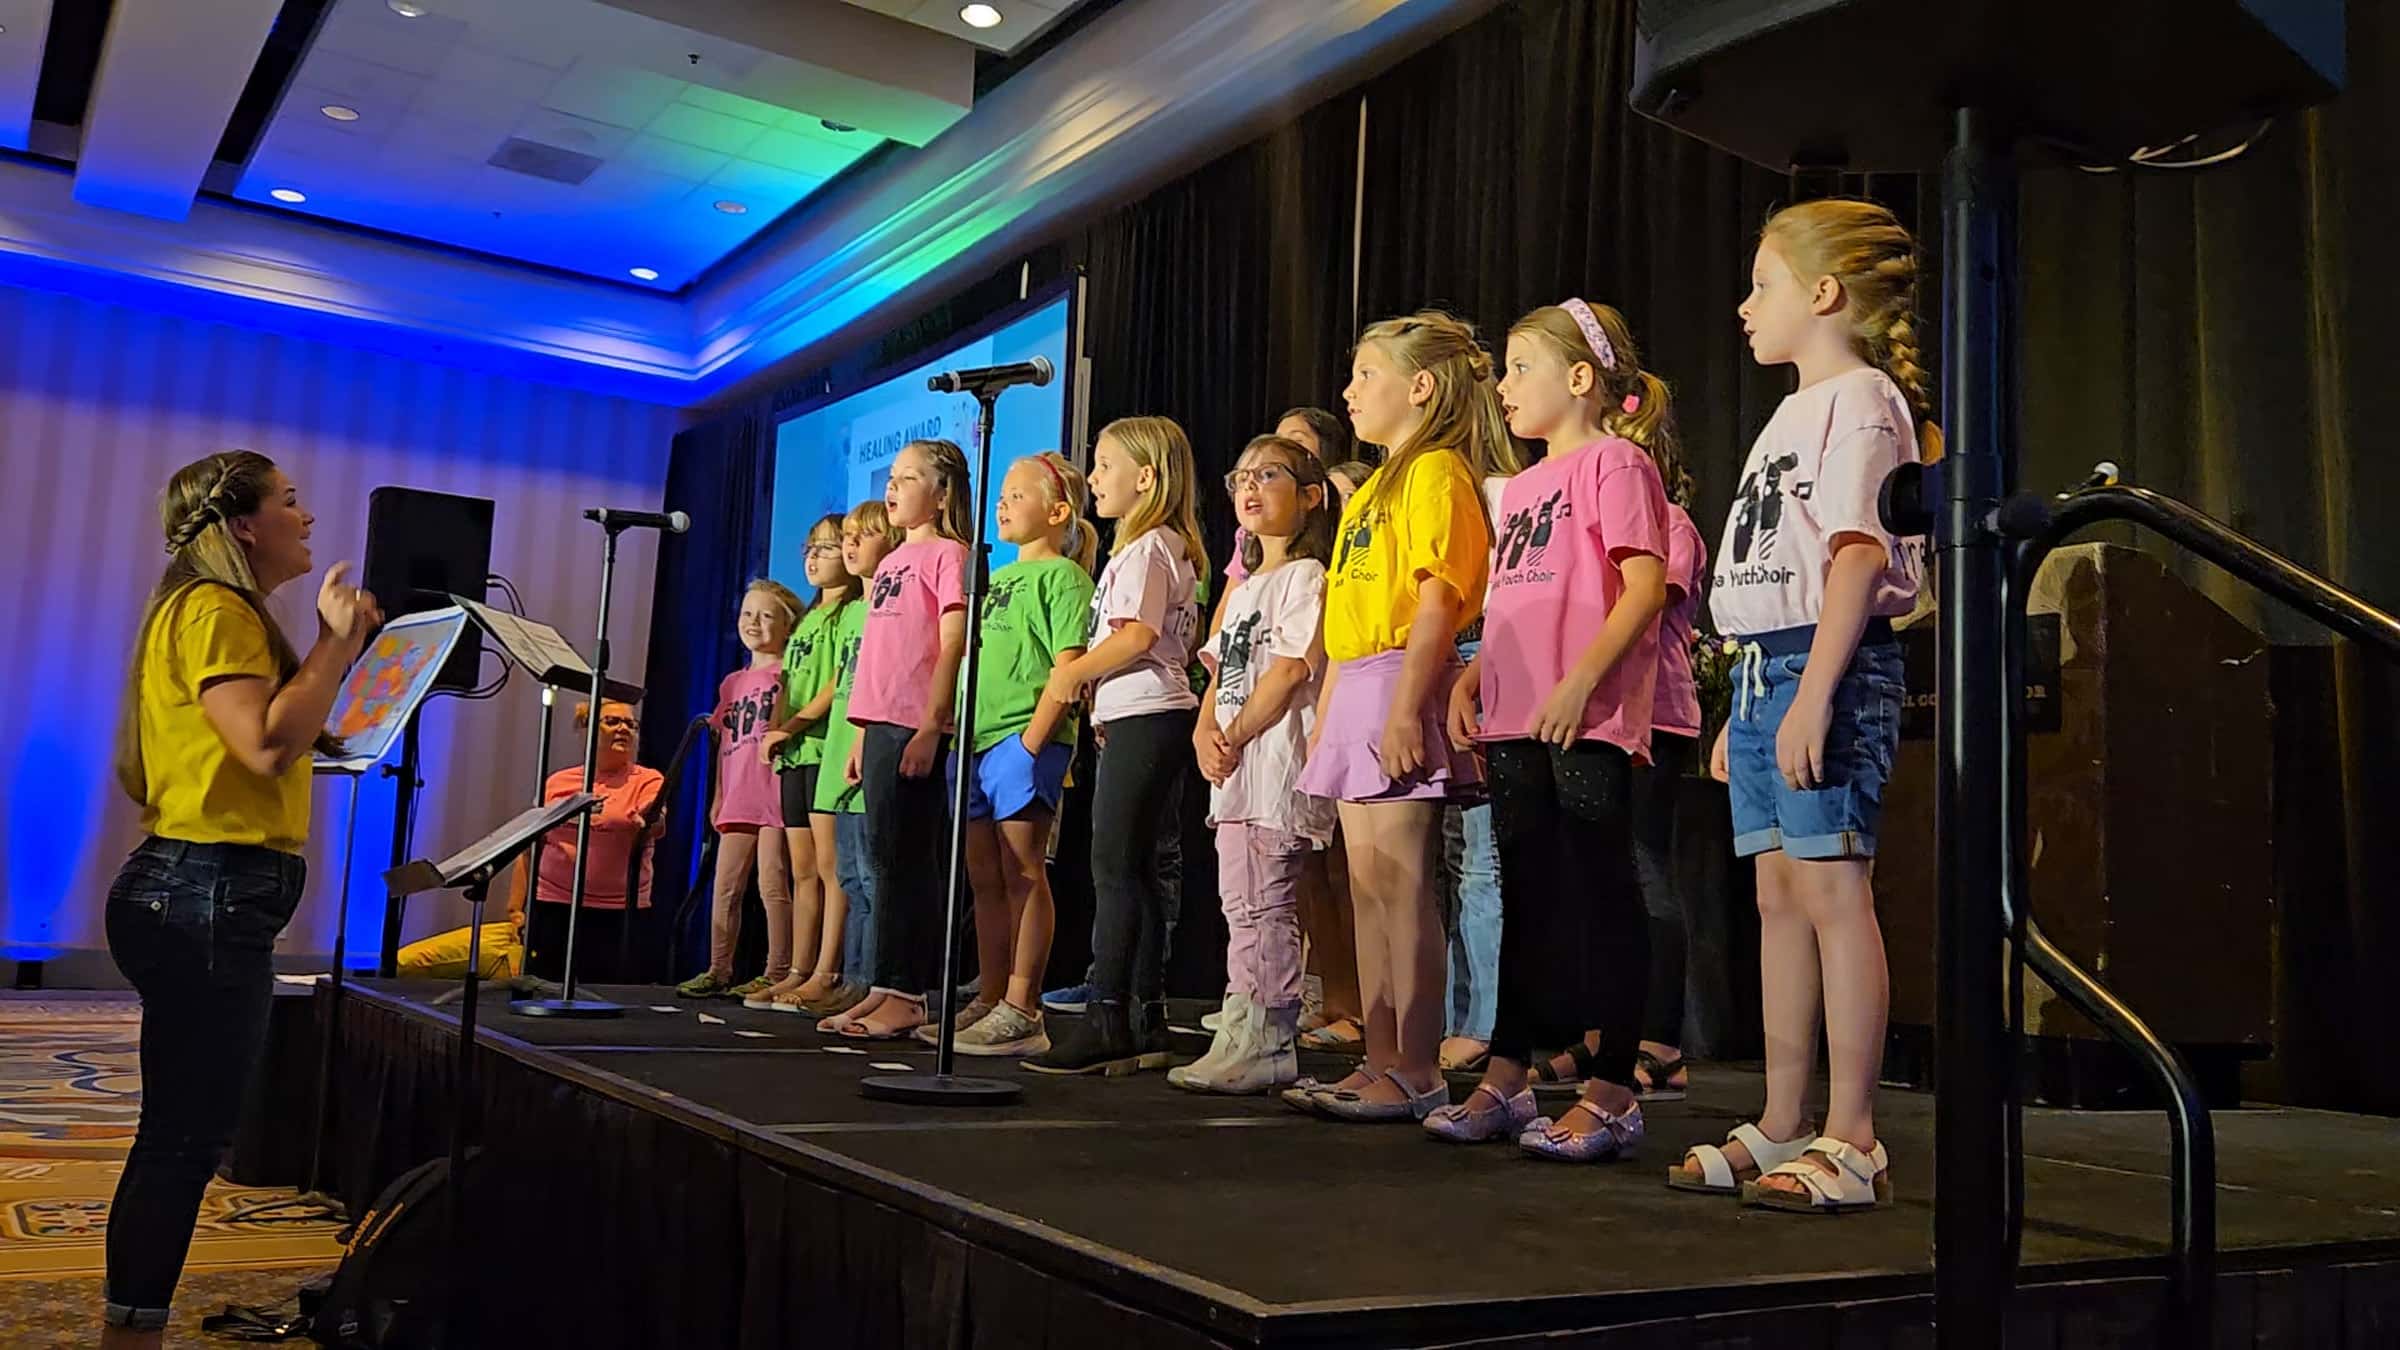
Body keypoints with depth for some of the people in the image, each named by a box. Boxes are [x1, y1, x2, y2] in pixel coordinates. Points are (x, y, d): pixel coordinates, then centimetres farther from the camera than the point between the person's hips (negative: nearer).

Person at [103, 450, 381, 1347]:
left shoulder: (230, 613, 20)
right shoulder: (213, 610, -11)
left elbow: (285, 740, 18)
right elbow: (270, 744, -23)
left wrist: (338, 650, 18)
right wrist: (337, 641, -14)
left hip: (209, 897, 11)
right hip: (205, 896, -11)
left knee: (183, 1134, 15)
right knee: (185, 1136, -6)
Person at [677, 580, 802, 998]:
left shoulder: (788, 674, 0)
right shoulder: (732, 683, 21)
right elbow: (724, 743, 22)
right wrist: (717, 796, 19)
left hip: (774, 793, -7)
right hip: (738, 800, 7)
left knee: (772, 886, -7)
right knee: (725, 887, 8)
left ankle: (777, 974, -3)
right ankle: (718, 971, 14)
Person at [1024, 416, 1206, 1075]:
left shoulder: (1145, 548, -8)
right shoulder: (1170, 547, 22)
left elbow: (1136, 635, -20)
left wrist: (1073, 674, -8)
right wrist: (1085, 675, 14)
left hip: (1143, 719, -10)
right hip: (1147, 718, 10)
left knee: (1115, 867, -10)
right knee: (1135, 871, 9)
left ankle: (1106, 1020, -9)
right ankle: (1145, 1022, 13)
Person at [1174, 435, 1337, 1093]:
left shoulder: (1307, 576, -5)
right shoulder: (1244, 588, 23)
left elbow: (1292, 669, -15)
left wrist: (1234, 735, -13)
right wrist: (1205, 734, 1)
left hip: (1276, 758, -9)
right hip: (1234, 767, 9)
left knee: (1263, 905, -9)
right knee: (1242, 906, 10)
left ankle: (1268, 1047, -5)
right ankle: (1241, 1040, 16)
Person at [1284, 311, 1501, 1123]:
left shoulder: (1438, 471, -6)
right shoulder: (1371, 489, 22)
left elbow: (1439, 599, -16)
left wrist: (1406, 709, -22)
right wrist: (1324, 718, 19)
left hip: (1400, 684, -9)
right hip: (1353, 691, 10)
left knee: (1401, 883, -8)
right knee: (1367, 886, 8)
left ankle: (1417, 1075, -3)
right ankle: (1380, 1062, 14)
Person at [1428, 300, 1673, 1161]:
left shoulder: (1614, 460, -3)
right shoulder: (1522, 486, 21)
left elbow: (1644, 586, -13)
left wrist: (1580, 683, -21)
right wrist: (1471, 680, 11)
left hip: (1587, 725, -8)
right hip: (1514, 726, 8)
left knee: (1602, 902, -3)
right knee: (1528, 903, 12)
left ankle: (1609, 1092, 3)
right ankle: (1505, 1081, 19)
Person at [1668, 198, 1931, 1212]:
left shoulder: (1860, 399, -6)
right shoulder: (1793, 412, 22)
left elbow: (1858, 556, -16)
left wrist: (1815, 692, -24)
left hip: (1829, 669, -9)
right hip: (1762, 670, 10)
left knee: (1832, 892, -9)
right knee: (1778, 898, 9)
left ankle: (1851, 1143, -3)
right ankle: (1781, 1129, 16)